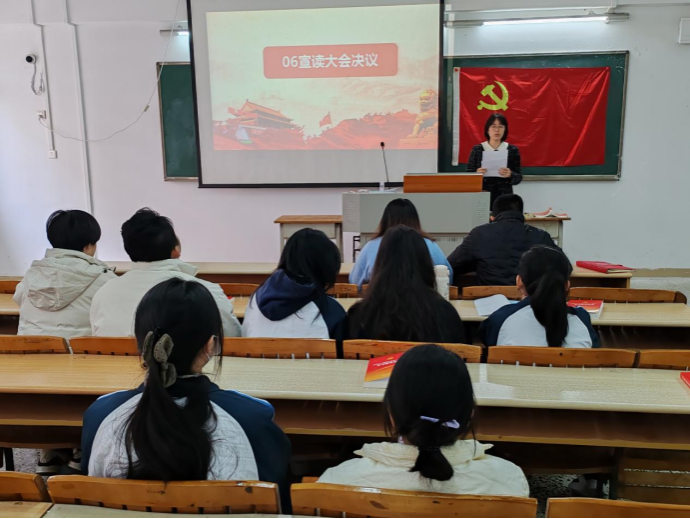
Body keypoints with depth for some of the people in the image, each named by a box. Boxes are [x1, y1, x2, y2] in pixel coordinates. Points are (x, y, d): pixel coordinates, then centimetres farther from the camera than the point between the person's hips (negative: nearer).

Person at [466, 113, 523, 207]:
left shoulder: (513, 150, 5)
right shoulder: (477, 150, 3)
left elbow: (519, 178, 5)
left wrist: (510, 175, -16)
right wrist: (477, 174, -17)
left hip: (504, 196, 1)